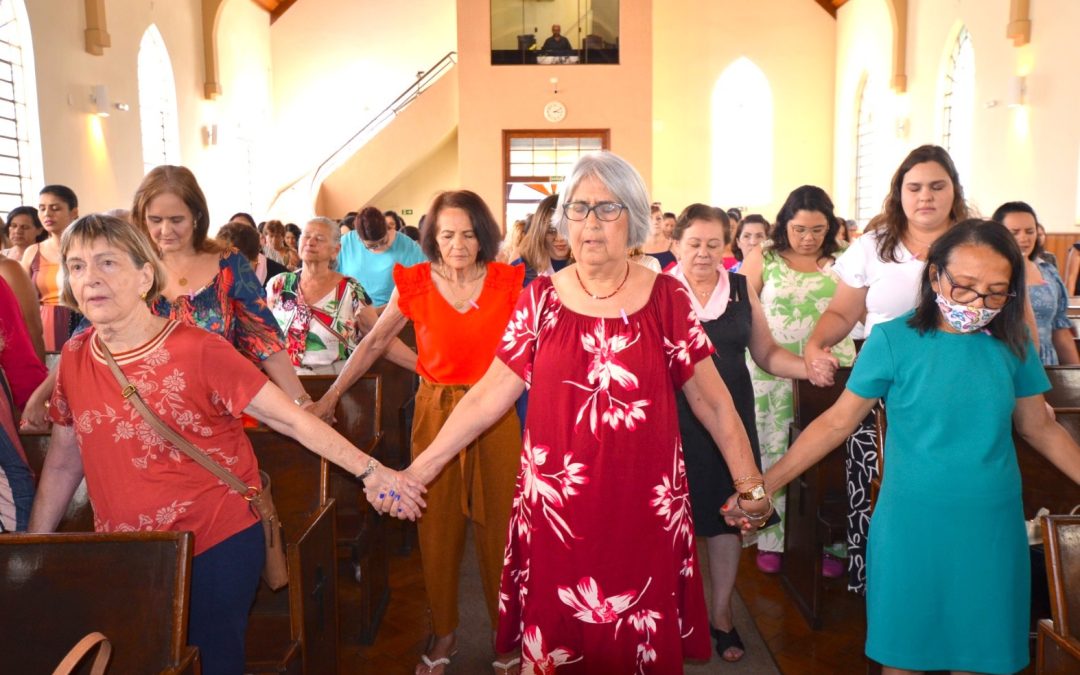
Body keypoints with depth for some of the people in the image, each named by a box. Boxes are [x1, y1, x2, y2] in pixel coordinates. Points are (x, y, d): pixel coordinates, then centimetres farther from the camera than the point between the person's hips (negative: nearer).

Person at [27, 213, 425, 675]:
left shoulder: (198, 351, -16)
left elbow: (291, 419, -16)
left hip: (216, 548, -4)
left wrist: (370, 471, -20)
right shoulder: (75, 358, -1)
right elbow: (63, 464, 10)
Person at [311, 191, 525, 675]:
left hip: (494, 413, -1)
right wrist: (331, 395, 3)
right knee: (437, 523, 9)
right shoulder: (415, 284, -2)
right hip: (436, 411, 1)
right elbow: (374, 343, 6)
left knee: (498, 522, 6)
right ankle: (443, 630, 28)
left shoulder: (507, 283, -4)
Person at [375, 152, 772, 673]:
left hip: (643, 508, 0)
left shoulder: (665, 297, -2)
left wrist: (749, 485, 6)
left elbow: (712, 402, 4)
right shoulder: (541, 298, 1)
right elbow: (488, 396, 1)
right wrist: (418, 470, -1)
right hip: (555, 507, 1)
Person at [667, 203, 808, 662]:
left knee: (725, 512, 11)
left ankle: (721, 614, 30)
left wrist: (809, 367, -9)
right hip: (674, 420, -2)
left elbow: (766, 353, 7)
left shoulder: (741, 289, 5)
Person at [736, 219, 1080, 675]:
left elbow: (1040, 427, 11)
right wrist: (764, 484, -13)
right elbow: (837, 422, -8)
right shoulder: (893, 339, -10)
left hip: (993, 528, 3)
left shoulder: (1013, 344, -1)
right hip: (911, 524, -2)